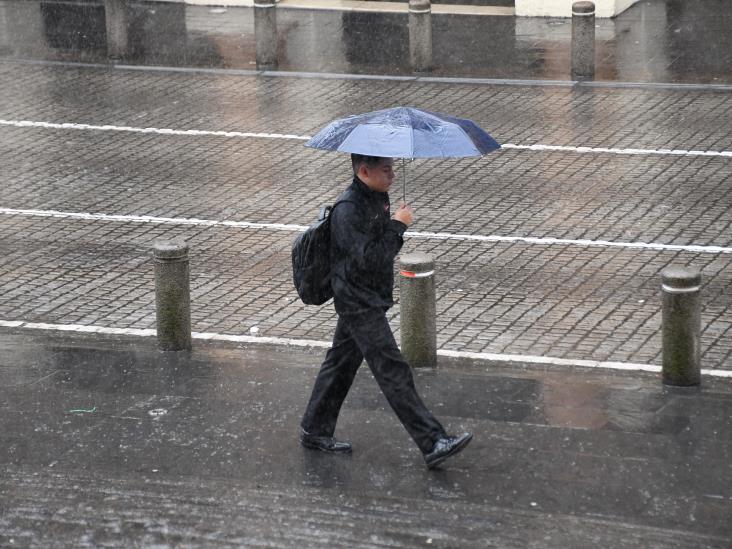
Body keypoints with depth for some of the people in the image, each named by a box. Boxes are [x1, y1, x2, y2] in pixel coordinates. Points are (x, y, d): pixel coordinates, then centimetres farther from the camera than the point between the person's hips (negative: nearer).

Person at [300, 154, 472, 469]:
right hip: (359, 304, -10)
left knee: (341, 364, 18)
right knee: (394, 372, -10)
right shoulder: (348, 209, -22)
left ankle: (314, 431, 29)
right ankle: (433, 444, -11)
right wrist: (398, 225, -23)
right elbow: (367, 259, -28)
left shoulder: (377, 199, 8)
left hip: (371, 299, 10)